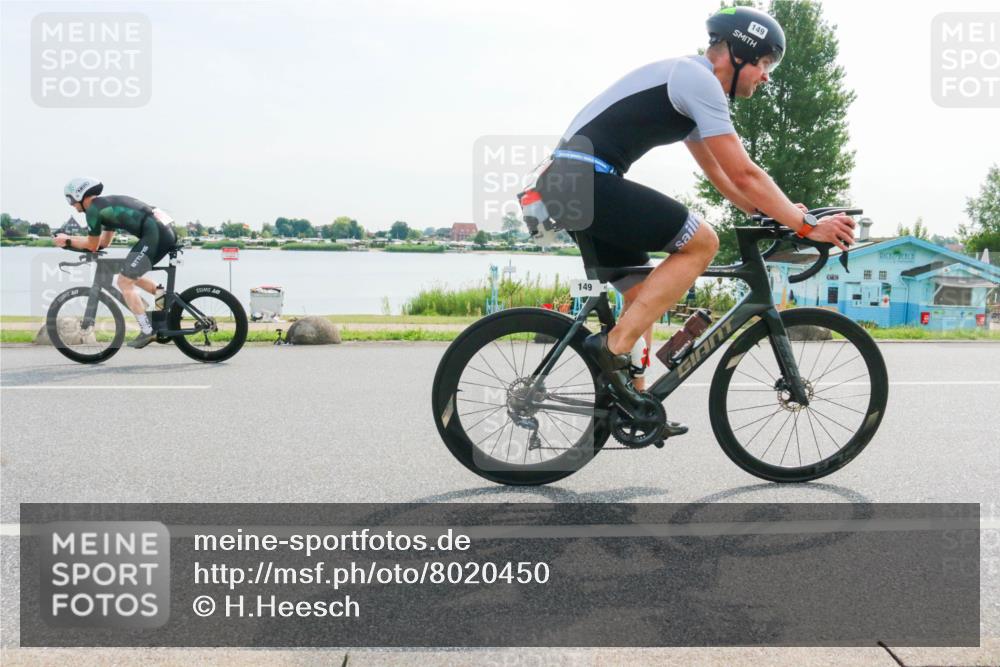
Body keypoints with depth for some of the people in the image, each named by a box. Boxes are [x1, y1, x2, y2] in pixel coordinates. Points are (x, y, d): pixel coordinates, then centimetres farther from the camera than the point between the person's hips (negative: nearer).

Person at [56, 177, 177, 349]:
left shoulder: (93, 209, -1)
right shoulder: (108, 203, 27)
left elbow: (92, 246, 7)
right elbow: (104, 242, 32)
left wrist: (67, 241, 21)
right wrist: (70, 239, 31)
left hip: (154, 234, -9)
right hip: (166, 231, 9)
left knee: (124, 282, -1)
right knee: (131, 276, 23)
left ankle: (147, 332, -3)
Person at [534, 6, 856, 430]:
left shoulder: (685, 81, 23)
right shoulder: (700, 80, -9)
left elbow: (720, 173, 28)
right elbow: (744, 175, -12)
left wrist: (771, 214, 24)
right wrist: (807, 226, -7)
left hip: (568, 182, 10)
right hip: (586, 179, -10)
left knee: (643, 292, 15)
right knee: (701, 242, -10)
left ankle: (633, 403, 20)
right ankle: (614, 347, -10)